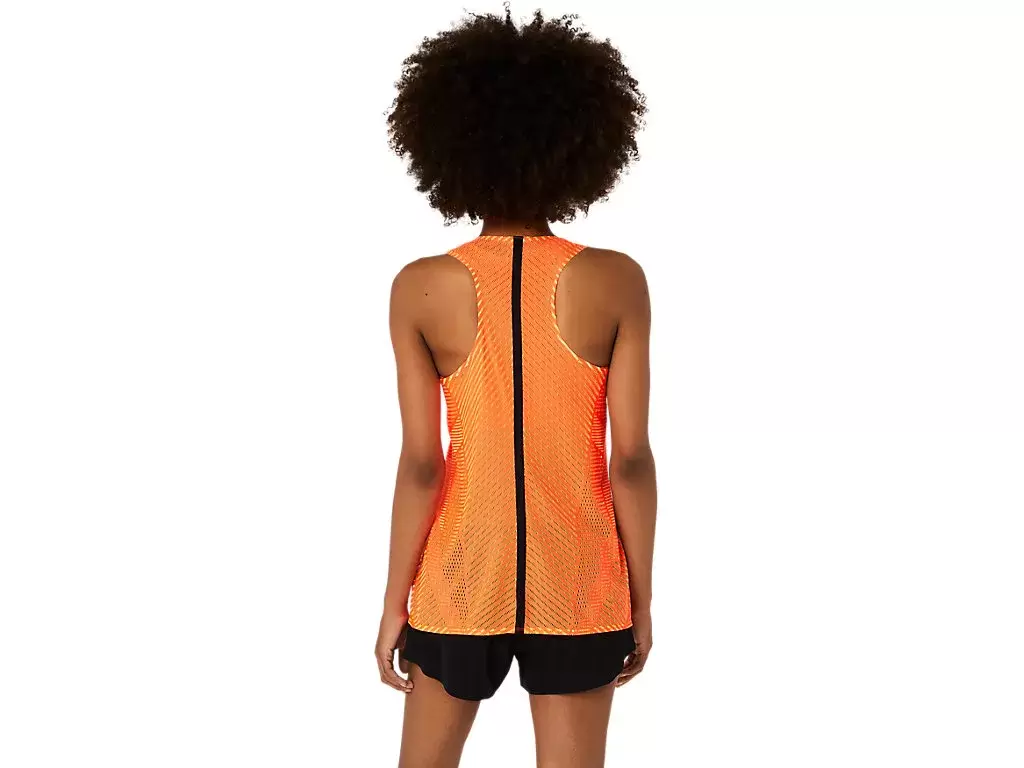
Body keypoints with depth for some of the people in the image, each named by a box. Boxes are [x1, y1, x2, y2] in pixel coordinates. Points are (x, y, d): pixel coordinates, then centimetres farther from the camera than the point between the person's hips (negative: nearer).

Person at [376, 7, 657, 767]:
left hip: (462, 580, 0)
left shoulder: (421, 288, -10)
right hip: (578, 586, 0)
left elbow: (421, 463, -10)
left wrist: (394, 602, 1)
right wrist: (642, 599, 2)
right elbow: (631, 459, -9)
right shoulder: (616, 282, -10)